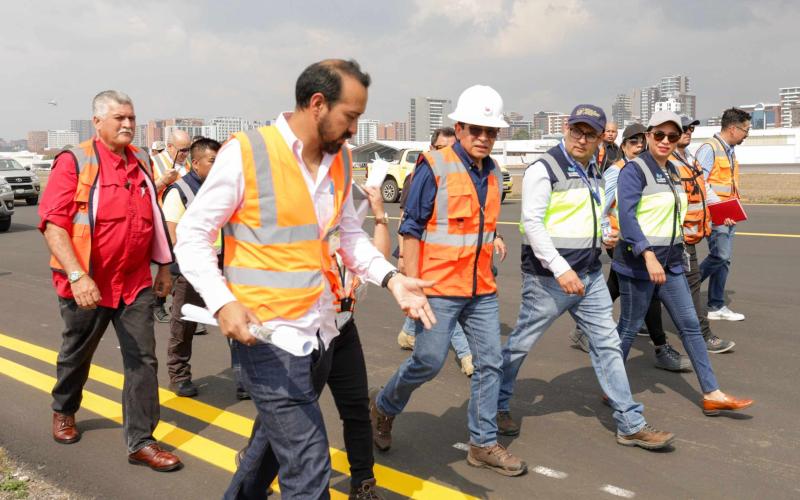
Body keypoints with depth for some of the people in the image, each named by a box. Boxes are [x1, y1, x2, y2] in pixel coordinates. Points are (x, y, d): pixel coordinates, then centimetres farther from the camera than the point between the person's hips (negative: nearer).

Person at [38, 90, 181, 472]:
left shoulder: (142, 162, 6)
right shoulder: (74, 162, -10)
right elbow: (52, 223, -17)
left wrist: (163, 266, 17)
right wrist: (77, 275, -27)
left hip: (136, 282, 4)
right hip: (87, 284, -3)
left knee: (142, 360, -1)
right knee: (76, 355, 18)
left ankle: (140, 442, 7)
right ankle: (63, 411, 46)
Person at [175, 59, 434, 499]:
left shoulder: (340, 161, 7)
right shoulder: (246, 152, -12)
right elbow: (192, 234, -9)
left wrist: (391, 278, 0)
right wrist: (222, 302, -23)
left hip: (321, 331, 7)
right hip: (268, 335, -7)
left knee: (275, 438, 24)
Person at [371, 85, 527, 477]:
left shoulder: (493, 174, 10)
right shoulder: (434, 168, -11)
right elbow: (411, 229, -11)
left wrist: (493, 241, 8)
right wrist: (412, 286, -15)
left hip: (481, 290, 7)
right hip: (439, 289, -6)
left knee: (490, 363, 7)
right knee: (428, 362, -1)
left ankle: (483, 444, 20)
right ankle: (383, 406, 28)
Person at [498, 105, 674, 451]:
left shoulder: (593, 172, 13)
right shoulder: (544, 169, -12)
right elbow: (532, 222, -19)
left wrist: (605, 237, 6)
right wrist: (561, 269, -25)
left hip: (590, 276, 7)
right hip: (548, 278, -7)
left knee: (607, 345, 6)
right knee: (520, 344, 5)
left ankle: (631, 425, 13)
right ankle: (497, 405, 27)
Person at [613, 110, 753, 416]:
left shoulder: (672, 170, 12)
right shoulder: (634, 170, -13)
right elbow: (626, 216, -23)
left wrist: (672, 253, 18)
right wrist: (648, 255, -31)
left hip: (671, 261, 8)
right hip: (639, 261, -8)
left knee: (690, 325, 8)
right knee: (629, 327, 3)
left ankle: (711, 394, 15)